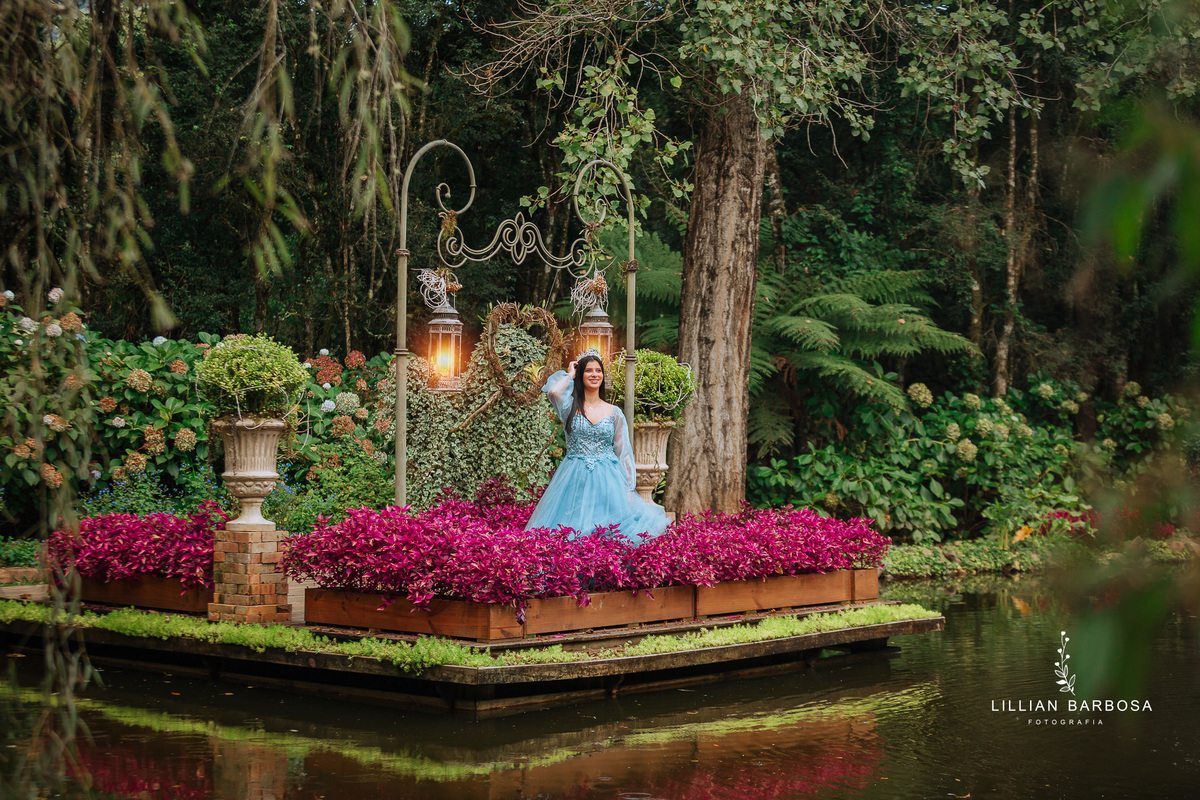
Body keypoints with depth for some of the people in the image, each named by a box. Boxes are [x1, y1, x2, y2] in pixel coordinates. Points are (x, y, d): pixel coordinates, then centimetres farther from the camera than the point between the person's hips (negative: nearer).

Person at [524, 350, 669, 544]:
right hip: (574, 481, -1)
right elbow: (553, 390, -19)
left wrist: (629, 490, 1)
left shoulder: (614, 412, 8)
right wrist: (569, 375, 1)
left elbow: (623, 452, 9)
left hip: (606, 480, 1)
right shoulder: (571, 406, 3)